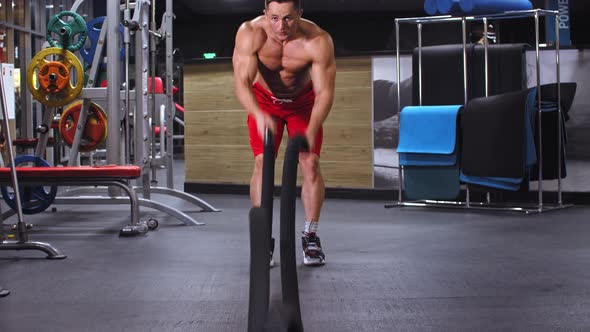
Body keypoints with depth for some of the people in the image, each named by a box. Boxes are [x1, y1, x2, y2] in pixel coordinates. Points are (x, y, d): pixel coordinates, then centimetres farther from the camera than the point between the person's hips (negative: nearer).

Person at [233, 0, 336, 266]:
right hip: (264, 100, 0)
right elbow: (242, 82, -35)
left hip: (303, 101, 0)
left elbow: (325, 92, -32)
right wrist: (258, 115, -54)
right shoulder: (250, 33, -31)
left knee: (310, 163, -11)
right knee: (262, 163, -11)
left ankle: (311, 237, 1)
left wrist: (311, 131, -48)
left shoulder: (318, 41, -32)